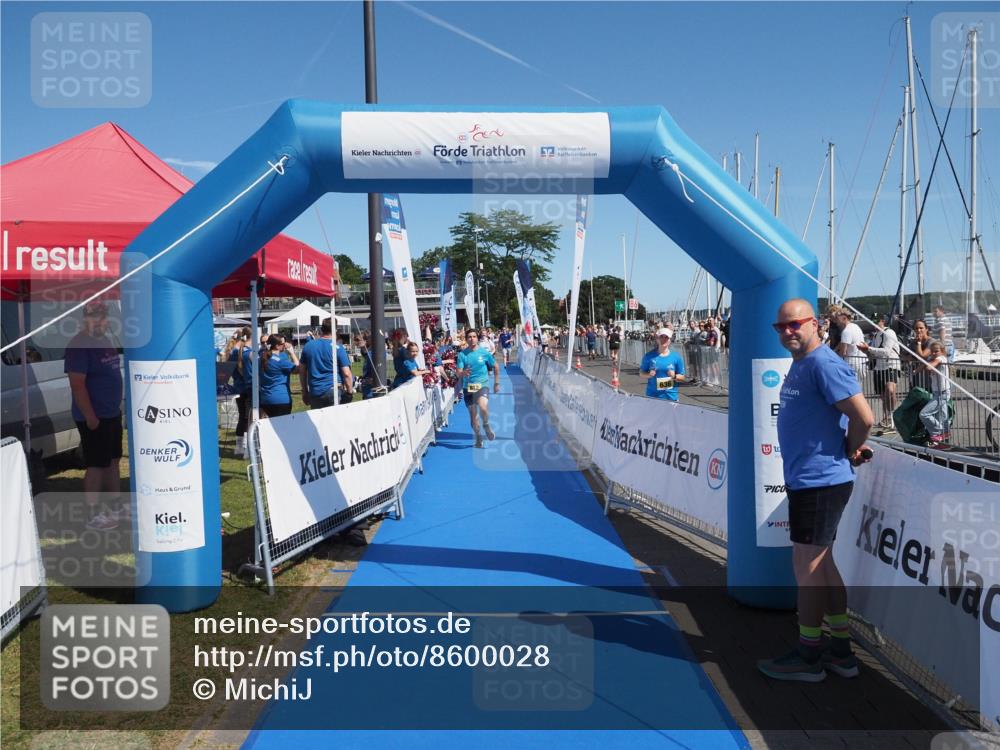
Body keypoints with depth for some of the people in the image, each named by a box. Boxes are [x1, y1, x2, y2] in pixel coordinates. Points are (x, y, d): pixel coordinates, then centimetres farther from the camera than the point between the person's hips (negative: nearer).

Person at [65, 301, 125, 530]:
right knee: (96, 465, -2)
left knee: (113, 460, 16)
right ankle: (94, 515, 7)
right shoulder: (79, 346, -18)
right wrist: (90, 417, -23)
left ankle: (115, 507, 27)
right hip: (94, 418, -9)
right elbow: (77, 385, -22)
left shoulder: (105, 340, 10)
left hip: (112, 414, 9)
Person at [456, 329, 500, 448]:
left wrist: (496, 383, 10)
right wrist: (464, 373, -30)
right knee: (473, 415, 7)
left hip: (482, 385, -2)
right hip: (469, 387, 2)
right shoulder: (462, 354, -3)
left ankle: (486, 425, 2)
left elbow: (496, 367, 10)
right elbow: (459, 374, -7)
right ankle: (478, 438, 28)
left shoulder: (484, 353, -4)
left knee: (483, 406, -28)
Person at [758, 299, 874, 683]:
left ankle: (808, 657, 12)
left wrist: (851, 452, -7)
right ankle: (841, 651, 28)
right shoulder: (800, 364, 14)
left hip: (819, 482, -10)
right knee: (822, 564, 16)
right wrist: (851, 450, 10)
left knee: (807, 567, -1)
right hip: (805, 479, 10)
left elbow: (863, 417, -22)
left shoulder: (824, 364, -17)